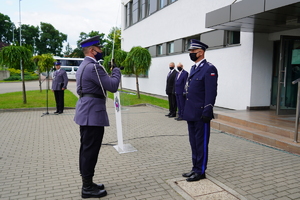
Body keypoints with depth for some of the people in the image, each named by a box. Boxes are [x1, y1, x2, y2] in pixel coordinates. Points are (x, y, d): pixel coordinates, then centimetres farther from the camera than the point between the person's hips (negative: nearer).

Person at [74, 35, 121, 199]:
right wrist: (116, 70, -3)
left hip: (86, 113, 11)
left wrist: (111, 71, 11)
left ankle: (87, 183, 27)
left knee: (86, 149, 15)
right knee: (90, 150, -2)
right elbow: (113, 86, -19)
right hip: (93, 114, -11)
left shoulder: (84, 65, 16)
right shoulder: (93, 67, -17)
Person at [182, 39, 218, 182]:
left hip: (201, 115, -9)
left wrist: (207, 112, -20)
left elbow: (211, 93, -17)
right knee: (194, 143, 16)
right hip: (191, 114, 9)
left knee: (201, 143, 3)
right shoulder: (193, 68, 16)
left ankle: (200, 171, 16)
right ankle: (195, 168, 28)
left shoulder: (209, 69, -11)